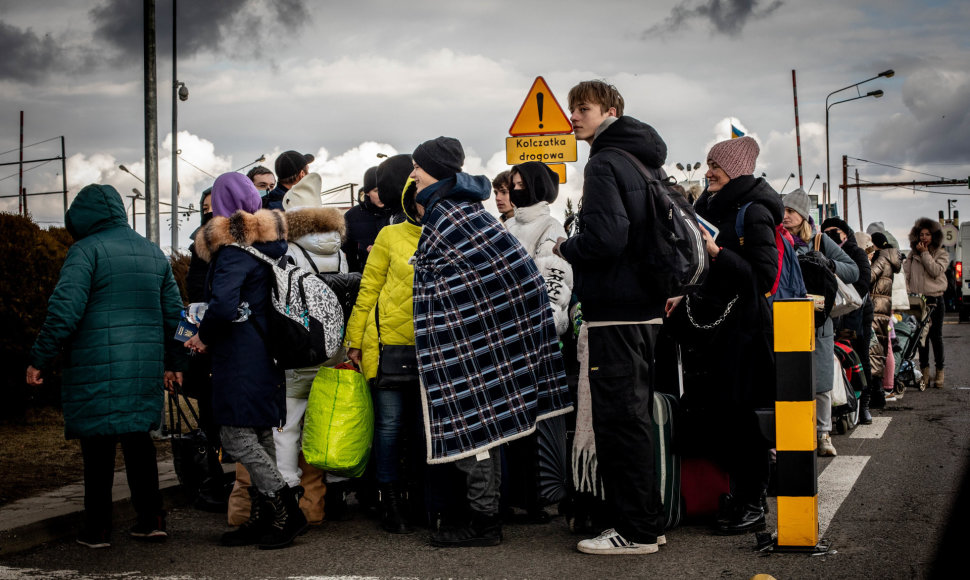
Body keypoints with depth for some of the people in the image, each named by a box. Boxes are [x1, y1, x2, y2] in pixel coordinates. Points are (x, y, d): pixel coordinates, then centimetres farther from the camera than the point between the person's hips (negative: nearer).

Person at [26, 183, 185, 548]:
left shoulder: (86, 250, -7)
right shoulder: (153, 252, 15)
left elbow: (65, 309, -15)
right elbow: (173, 310, 19)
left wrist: (40, 359, -9)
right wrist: (173, 361, 27)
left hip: (97, 368, -6)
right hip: (145, 366, 6)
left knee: (98, 448, 1)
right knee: (138, 440, 13)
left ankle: (97, 529, 5)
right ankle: (151, 520, 12)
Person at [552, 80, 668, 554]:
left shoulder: (604, 164, -13)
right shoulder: (648, 164, 16)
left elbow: (605, 238, -24)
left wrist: (566, 248, -7)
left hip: (615, 312, -10)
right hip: (647, 307, 10)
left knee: (618, 417, -4)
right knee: (637, 414, 15)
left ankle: (634, 530, 1)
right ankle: (648, 522, 22)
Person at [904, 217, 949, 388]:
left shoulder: (942, 254, 4)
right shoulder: (913, 255, 12)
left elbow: (936, 271, -12)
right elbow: (905, 274, 8)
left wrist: (925, 254, -10)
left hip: (935, 299, -2)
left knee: (935, 336, 1)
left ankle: (940, 371, 11)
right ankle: (925, 372, 9)